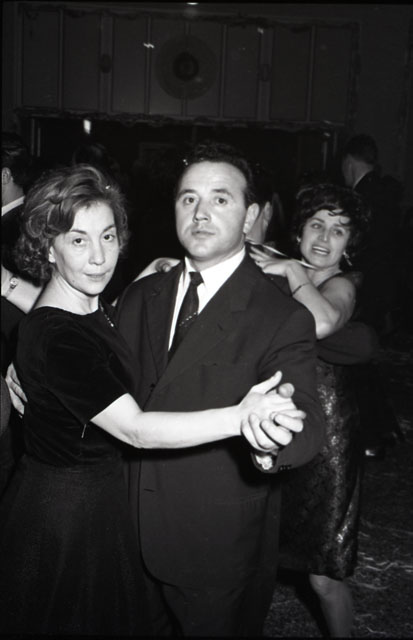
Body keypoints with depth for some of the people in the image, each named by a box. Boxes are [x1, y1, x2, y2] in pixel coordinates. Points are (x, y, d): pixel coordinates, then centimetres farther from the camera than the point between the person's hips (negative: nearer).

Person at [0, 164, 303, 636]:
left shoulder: (96, 308, 0)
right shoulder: (52, 336, -29)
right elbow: (135, 429, -34)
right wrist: (240, 416, -43)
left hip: (102, 499, 8)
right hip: (65, 514, -8)